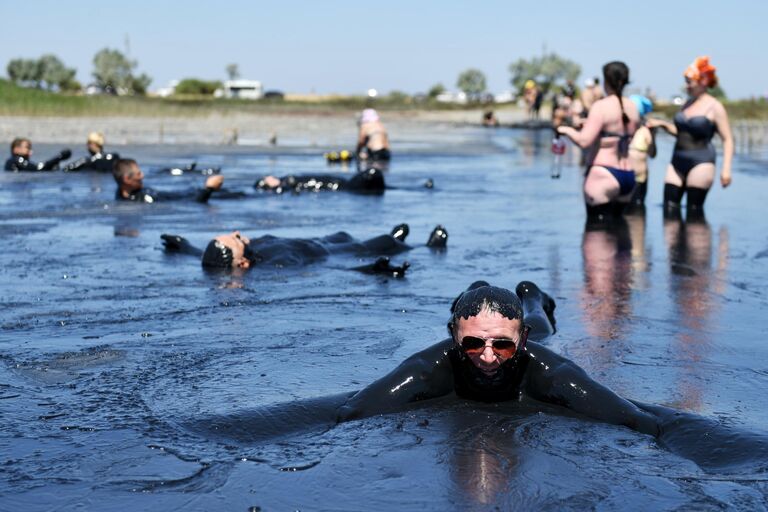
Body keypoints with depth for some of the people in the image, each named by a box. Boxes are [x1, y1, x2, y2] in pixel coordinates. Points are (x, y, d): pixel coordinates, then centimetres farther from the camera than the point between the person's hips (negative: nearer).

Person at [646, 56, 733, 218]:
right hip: (678, 162, 7)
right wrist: (663, 124, 12)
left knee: (694, 211, -4)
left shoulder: (715, 107, -7)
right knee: (669, 209, 0)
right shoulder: (688, 103, 15)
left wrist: (726, 169, -18)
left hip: (701, 162, -7)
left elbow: (727, 139, -9)